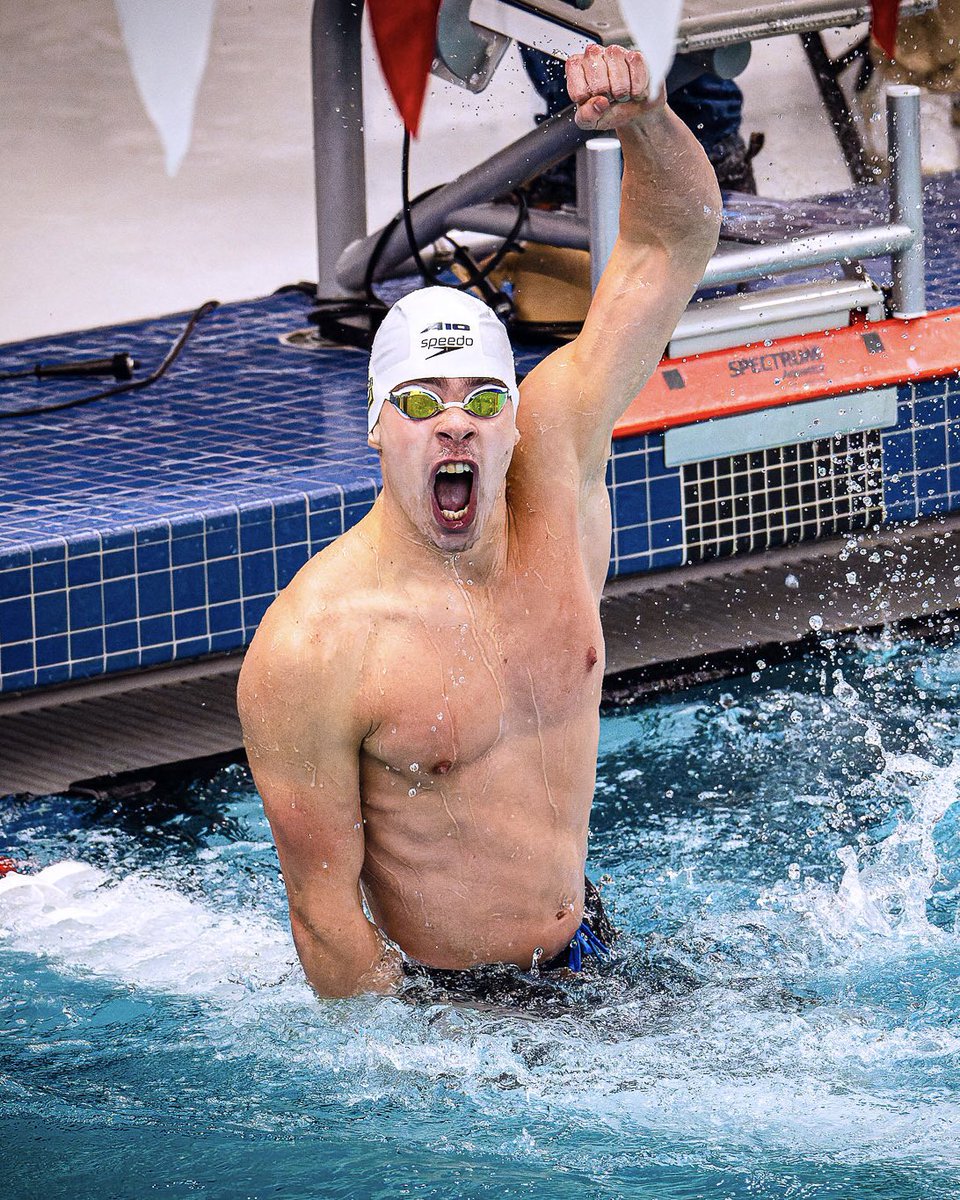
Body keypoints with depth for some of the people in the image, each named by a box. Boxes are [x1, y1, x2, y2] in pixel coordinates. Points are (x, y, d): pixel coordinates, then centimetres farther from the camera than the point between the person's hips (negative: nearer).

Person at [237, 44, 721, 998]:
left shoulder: (553, 459, -7)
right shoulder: (307, 649, -23)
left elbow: (674, 240, -5)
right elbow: (324, 908, -18)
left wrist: (643, 121, -24)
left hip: (589, 956, 5)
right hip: (436, 1004, -5)